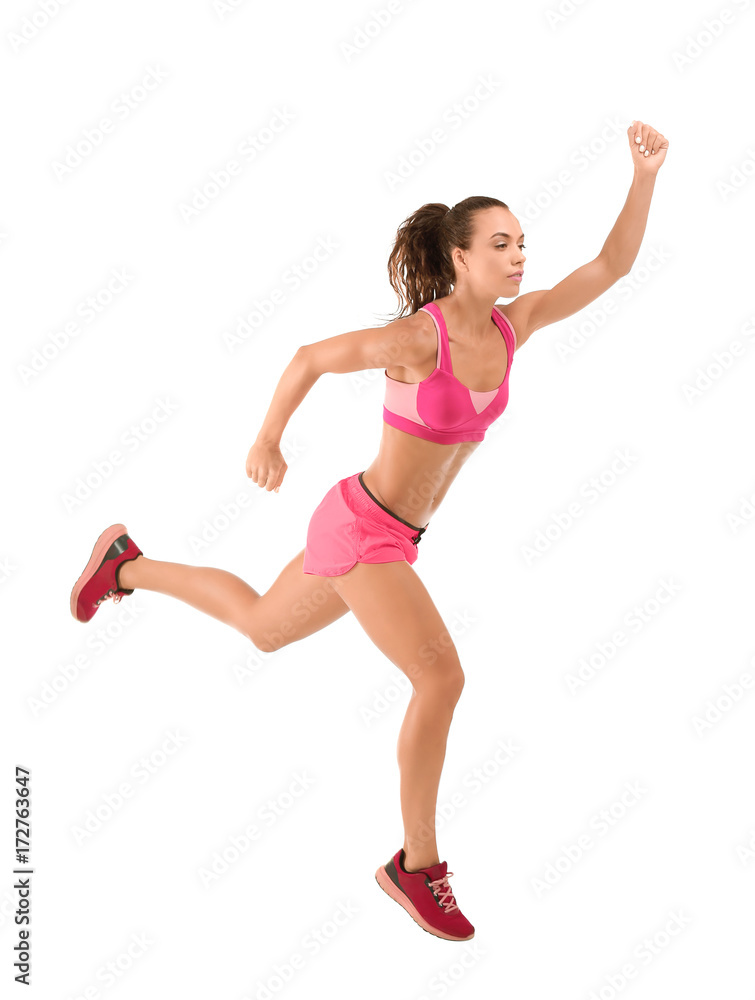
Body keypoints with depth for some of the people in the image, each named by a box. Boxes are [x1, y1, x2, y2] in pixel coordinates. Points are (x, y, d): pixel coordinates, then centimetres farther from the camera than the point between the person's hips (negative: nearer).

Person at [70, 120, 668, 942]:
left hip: (386, 532, 9)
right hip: (357, 531, -9)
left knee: (263, 630, 28)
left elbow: (611, 266, -5)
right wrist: (267, 442, 1)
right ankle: (417, 865, -2)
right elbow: (308, 358, -9)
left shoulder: (512, 323, -3)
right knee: (443, 679, -18)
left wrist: (645, 173, -17)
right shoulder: (417, 337, -24)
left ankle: (126, 566, 45)